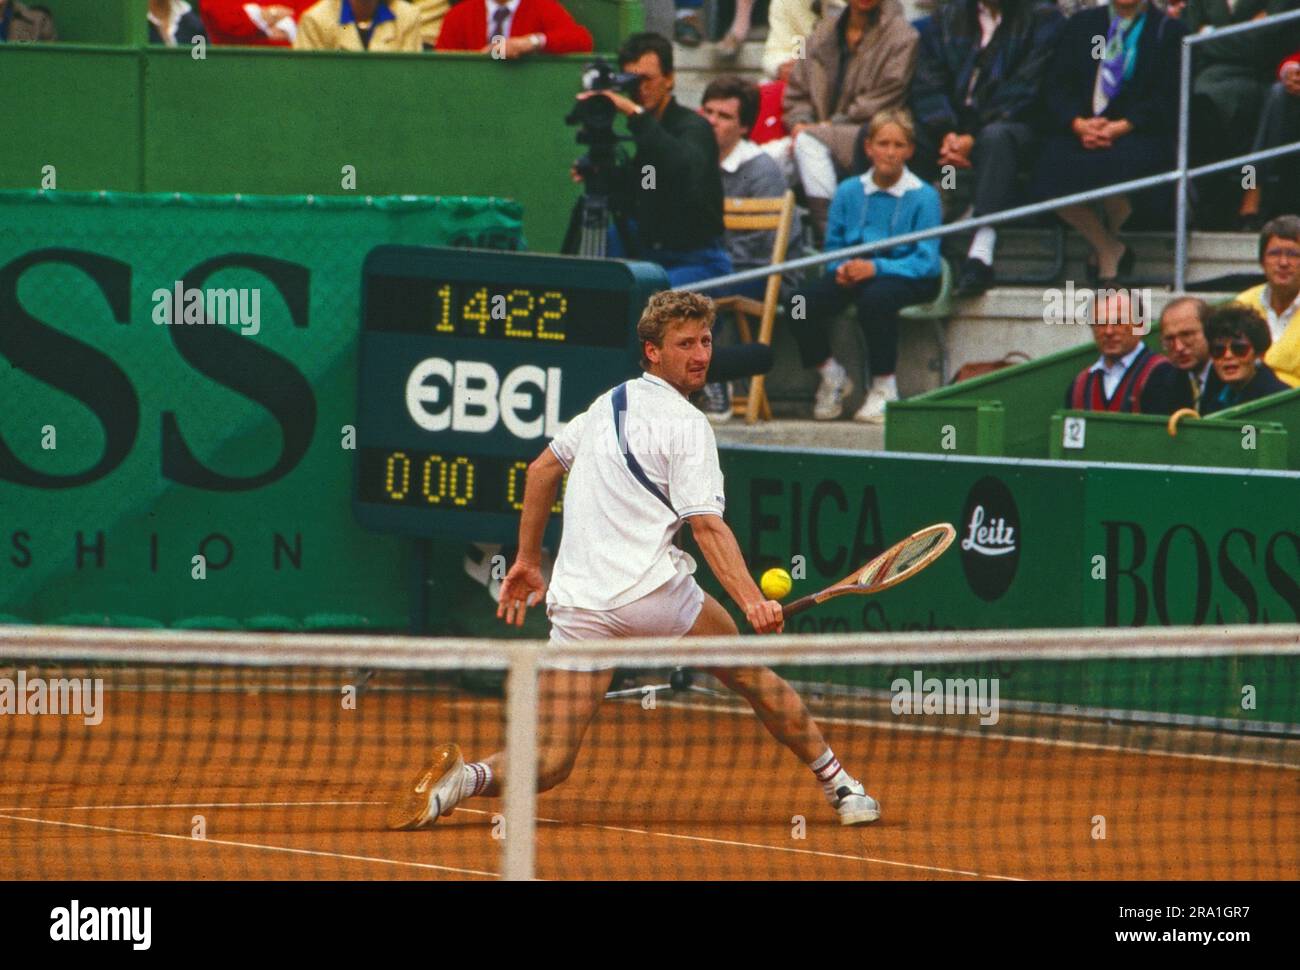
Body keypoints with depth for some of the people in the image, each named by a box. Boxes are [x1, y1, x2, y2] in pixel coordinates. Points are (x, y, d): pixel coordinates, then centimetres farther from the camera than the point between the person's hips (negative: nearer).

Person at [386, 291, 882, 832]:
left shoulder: (611, 402, 18)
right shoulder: (687, 426, -3)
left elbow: (542, 469, 26)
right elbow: (706, 525, -15)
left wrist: (527, 559, 34)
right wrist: (752, 602, -24)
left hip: (579, 603, 5)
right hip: (654, 590, -5)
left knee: (549, 763, 0)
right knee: (749, 674, 21)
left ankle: (465, 778, -29)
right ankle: (839, 785, 29)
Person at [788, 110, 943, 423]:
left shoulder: (923, 196, -6)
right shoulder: (849, 191, 7)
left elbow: (925, 261, -12)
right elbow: (833, 245, 13)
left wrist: (876, 267, -26)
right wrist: (841, 268, -12)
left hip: (906, 276, -4)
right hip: (855, 270, 4)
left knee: (875, 298, -40)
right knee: (802, 303, -24)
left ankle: (884, 389, -21)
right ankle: (832, 376, 4)